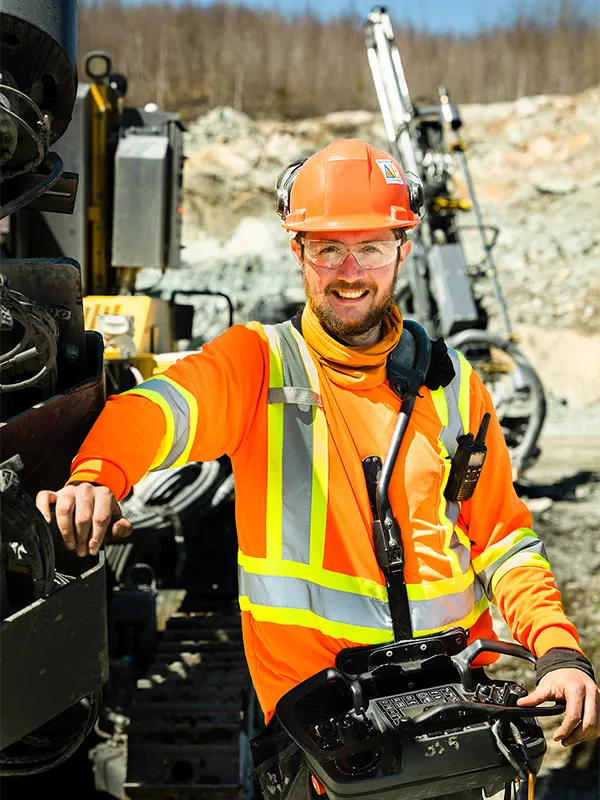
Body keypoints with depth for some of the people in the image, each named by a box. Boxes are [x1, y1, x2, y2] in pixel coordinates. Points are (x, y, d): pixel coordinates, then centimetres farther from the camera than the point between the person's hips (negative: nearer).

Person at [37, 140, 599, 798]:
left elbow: (501, 536, 13)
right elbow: (163, 407, -19)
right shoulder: (259, 362, 1)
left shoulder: (451, 383, 11)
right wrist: (98, 475, -40)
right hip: (309, 693, -2)